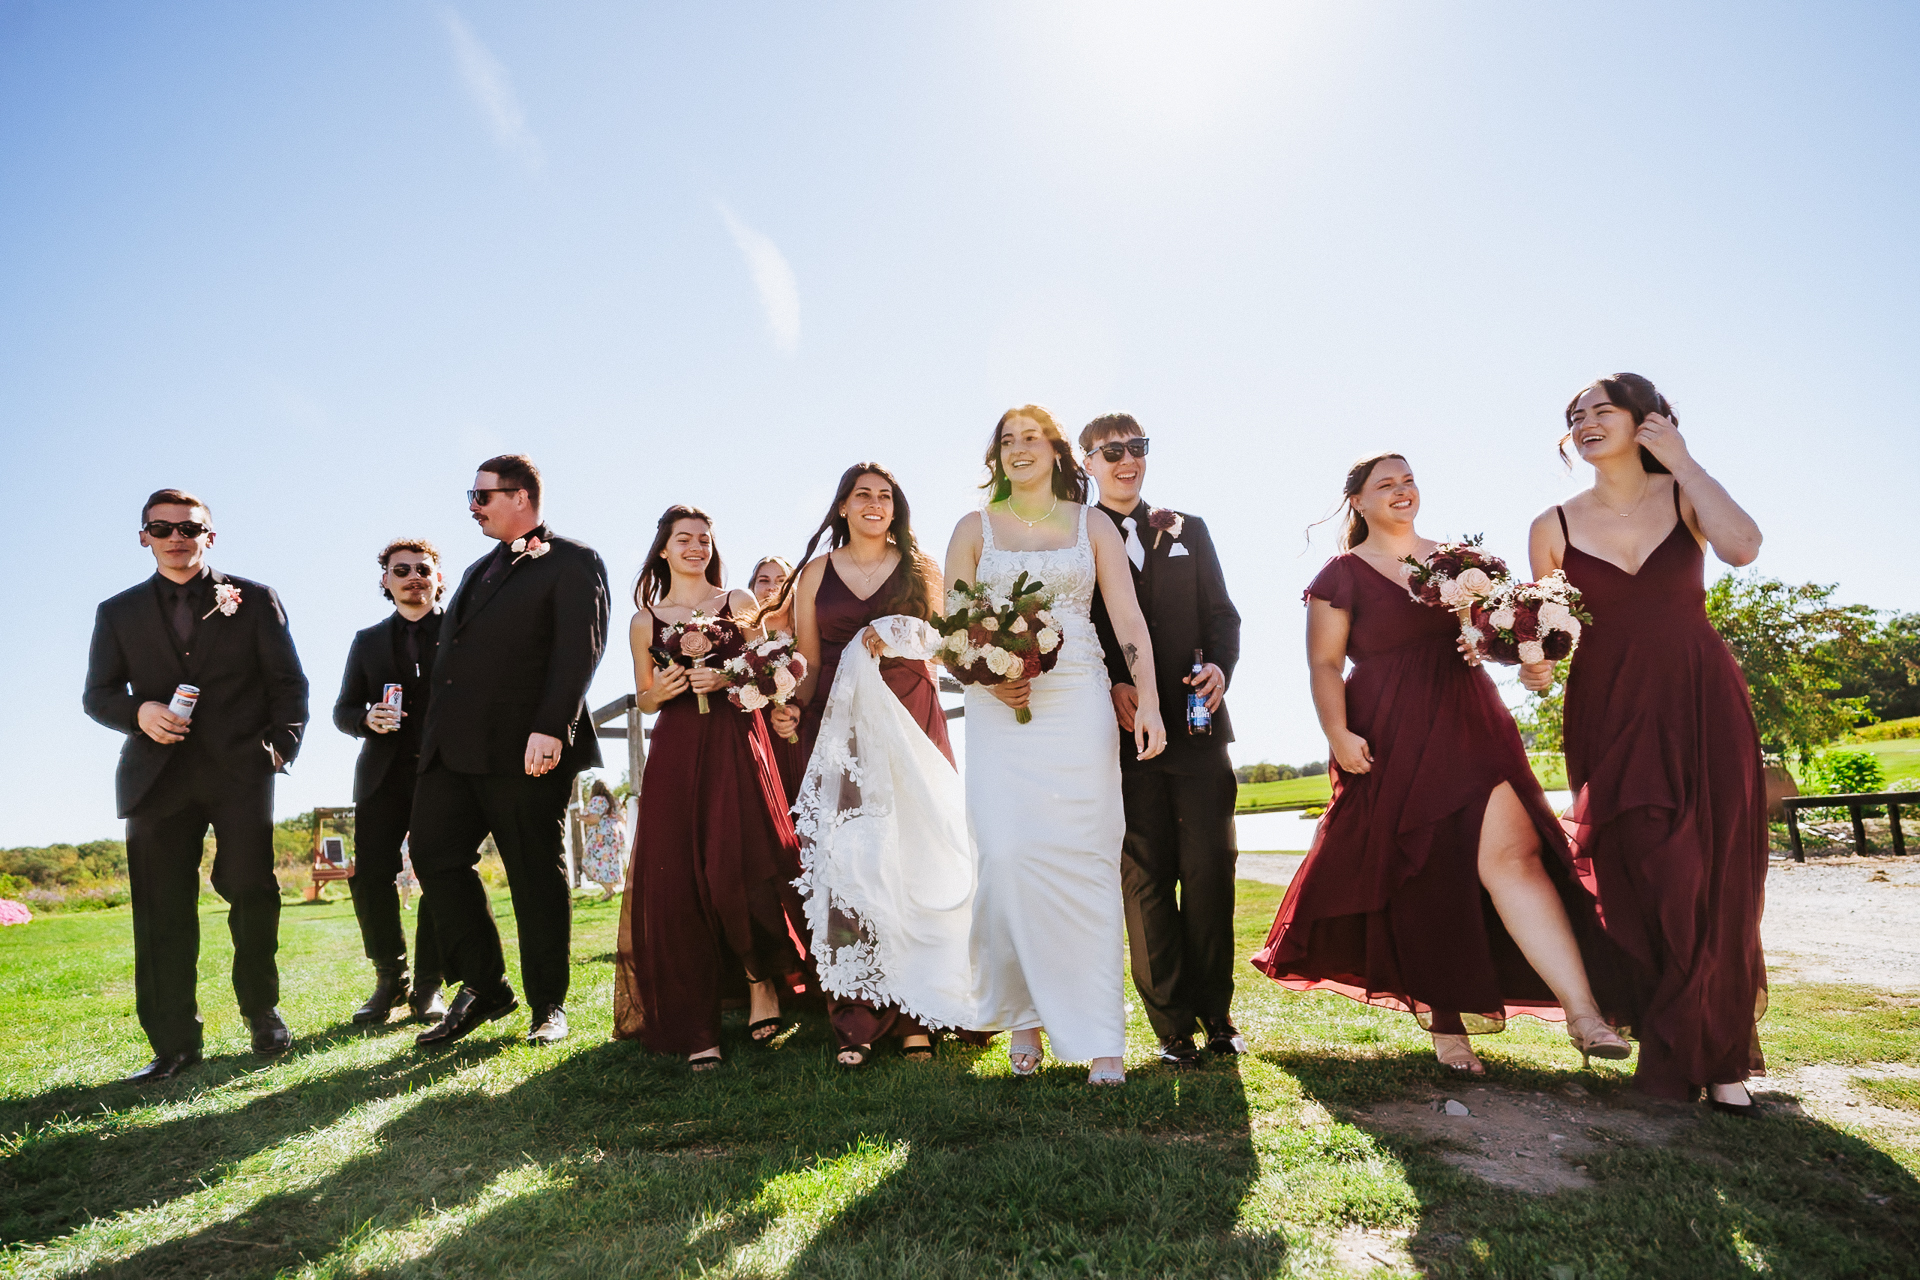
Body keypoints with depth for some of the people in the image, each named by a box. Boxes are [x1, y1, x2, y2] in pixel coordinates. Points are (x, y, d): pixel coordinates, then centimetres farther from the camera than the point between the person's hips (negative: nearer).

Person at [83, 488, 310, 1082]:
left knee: (250, 889, -6)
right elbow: (97, 694, 14)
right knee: (161, 906, 0)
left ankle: (263, 1014, 14)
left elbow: (289, 683, 8)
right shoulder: (118, 612, 16)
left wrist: (280, 745, -4)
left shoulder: (253, 599, 10)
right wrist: (139, 711, -8)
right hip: (159, 772, 2)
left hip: (240, 769, -2)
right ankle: (173, 1041, 8)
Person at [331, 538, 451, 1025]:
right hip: (384, 775, 3)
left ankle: (428, 985, 10)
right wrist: (368, 720, -7)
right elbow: (343, 710, 15)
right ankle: (390, 979, 14)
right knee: (370, 876, -3)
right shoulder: (368, 641, 17)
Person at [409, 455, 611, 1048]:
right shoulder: (479, 569, 24)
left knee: (537, 874, 1)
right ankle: (484, 986, 18)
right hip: (453, 747, 8)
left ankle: (548, 1004, 14)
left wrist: (551, 728, -24)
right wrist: (436, 733, 14)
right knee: (435, 856, 4)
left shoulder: (573, 561, -2)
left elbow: (580, 649, -13)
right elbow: (452, 653, 24)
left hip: (525, 749, -8)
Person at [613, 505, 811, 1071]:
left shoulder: (738, 602, 11)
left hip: (736, 744, -1)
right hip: (675, 753, 2)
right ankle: (696, 1027, 4)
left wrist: (729, 677, -11)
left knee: (738, 866, -17)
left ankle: (762, 982, 8)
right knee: (675, 881, -5)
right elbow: (643, 699, 18)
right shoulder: (645, 621, 14)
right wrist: (658, 692, -4)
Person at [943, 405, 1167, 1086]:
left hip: (1079, 704, 0)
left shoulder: (1092, 526, 12)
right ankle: (1022, 1016, 7)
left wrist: (1148, 702, -8)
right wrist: (985, 676, -10)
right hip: (999, 706, 1)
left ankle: (1098, 1037, 3)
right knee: (1006, 856, -10)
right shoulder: (974, 528, 13)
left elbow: (1129, 620, 4)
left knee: (1084, 858, -4)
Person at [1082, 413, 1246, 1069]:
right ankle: (1172, 1021, 13)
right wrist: (1111, 688, -14)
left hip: (1197, 724, 2)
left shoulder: (1187, 530, 17)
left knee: (1209, 868, 1)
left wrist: (1220, 665, -8)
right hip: (1125, 729, -2)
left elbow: (1222, 614, 12)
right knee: (1146, 877, 2)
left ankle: (1215, 1012, 17)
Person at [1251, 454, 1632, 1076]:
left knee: (1513, 851, -12)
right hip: (1392, 739, -3)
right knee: (1421, 879, 2)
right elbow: (1324, 663, -5)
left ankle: (1583, 1012, -12)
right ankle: (1444, 1020, 17)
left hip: (1469, 723, 3)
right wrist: (1338, 733, -19)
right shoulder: (1342, 575, 1)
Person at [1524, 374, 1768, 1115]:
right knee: (1653, 882, -3)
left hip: (1703, 704, 1)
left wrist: (1681, 460, -11)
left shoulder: (1684, 494, 4)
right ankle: (1676, 1053, 14)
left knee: (1719, 884, 3)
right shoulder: (1554, 526, 4)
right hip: (1611, 713, 0)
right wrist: (1535, 665, -15)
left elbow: (1742, 546, -18)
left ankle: (1724, 1058, 18)